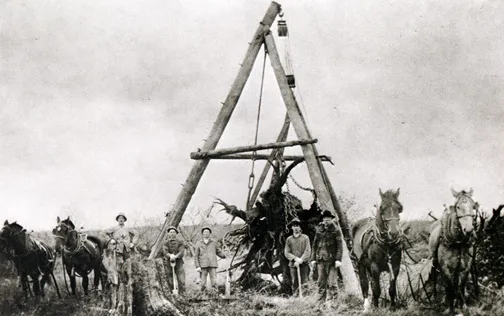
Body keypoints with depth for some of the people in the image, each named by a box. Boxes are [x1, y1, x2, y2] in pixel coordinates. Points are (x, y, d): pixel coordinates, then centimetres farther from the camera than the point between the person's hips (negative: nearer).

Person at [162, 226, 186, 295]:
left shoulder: (180, 242, 4)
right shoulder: (166, 243, 5)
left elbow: (181, 252, -8)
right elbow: (165, 252, -9)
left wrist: (175, 256, -27)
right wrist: (170, 256, -30)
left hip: (179, 263, 0)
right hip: (169, 263, 0)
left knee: (182, 281, -10)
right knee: (170, 282, 2)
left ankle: (182, 294, -6)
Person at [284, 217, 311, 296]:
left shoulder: (305, 238, 6)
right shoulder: (289, 239, 10)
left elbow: (308, 251, -1)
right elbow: (287, 253, 5)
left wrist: (301, 260, -13)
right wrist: (295, 259, -11)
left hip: (304, 264, -1)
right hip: (293, 264, 1)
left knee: (304, 283, -5)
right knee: (294, 284, -1)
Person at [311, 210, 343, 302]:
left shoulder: (335, 230, -1)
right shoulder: (319, 230, 11)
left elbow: (339, 246, -6)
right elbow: (315, 245, 16)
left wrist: (338, 259, -14)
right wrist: (313, 259, 10)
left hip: (331, 259, -4)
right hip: (320, 260, 4)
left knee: (332, 281, -7)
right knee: (321, 282, 7)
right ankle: (321, 300, 12)